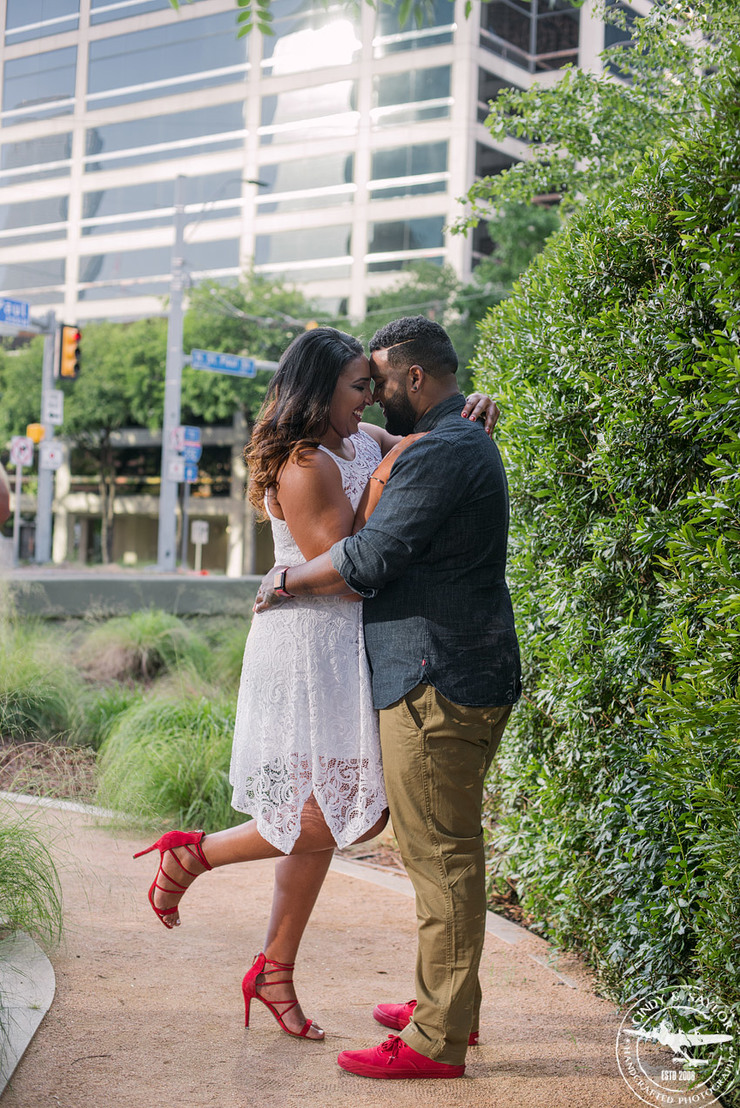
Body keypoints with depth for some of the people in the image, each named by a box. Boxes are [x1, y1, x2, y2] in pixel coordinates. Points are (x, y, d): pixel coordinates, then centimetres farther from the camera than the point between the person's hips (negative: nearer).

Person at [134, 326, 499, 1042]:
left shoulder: (366, 441, 11)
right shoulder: (305, 467, -17)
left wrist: (471, 413, 2)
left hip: (347, 649, 9)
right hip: (310, 647, -9)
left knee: (346, 812, 11)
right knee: (342, 817, -9)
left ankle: (275, 971, 22)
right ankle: (190, 855, 8)